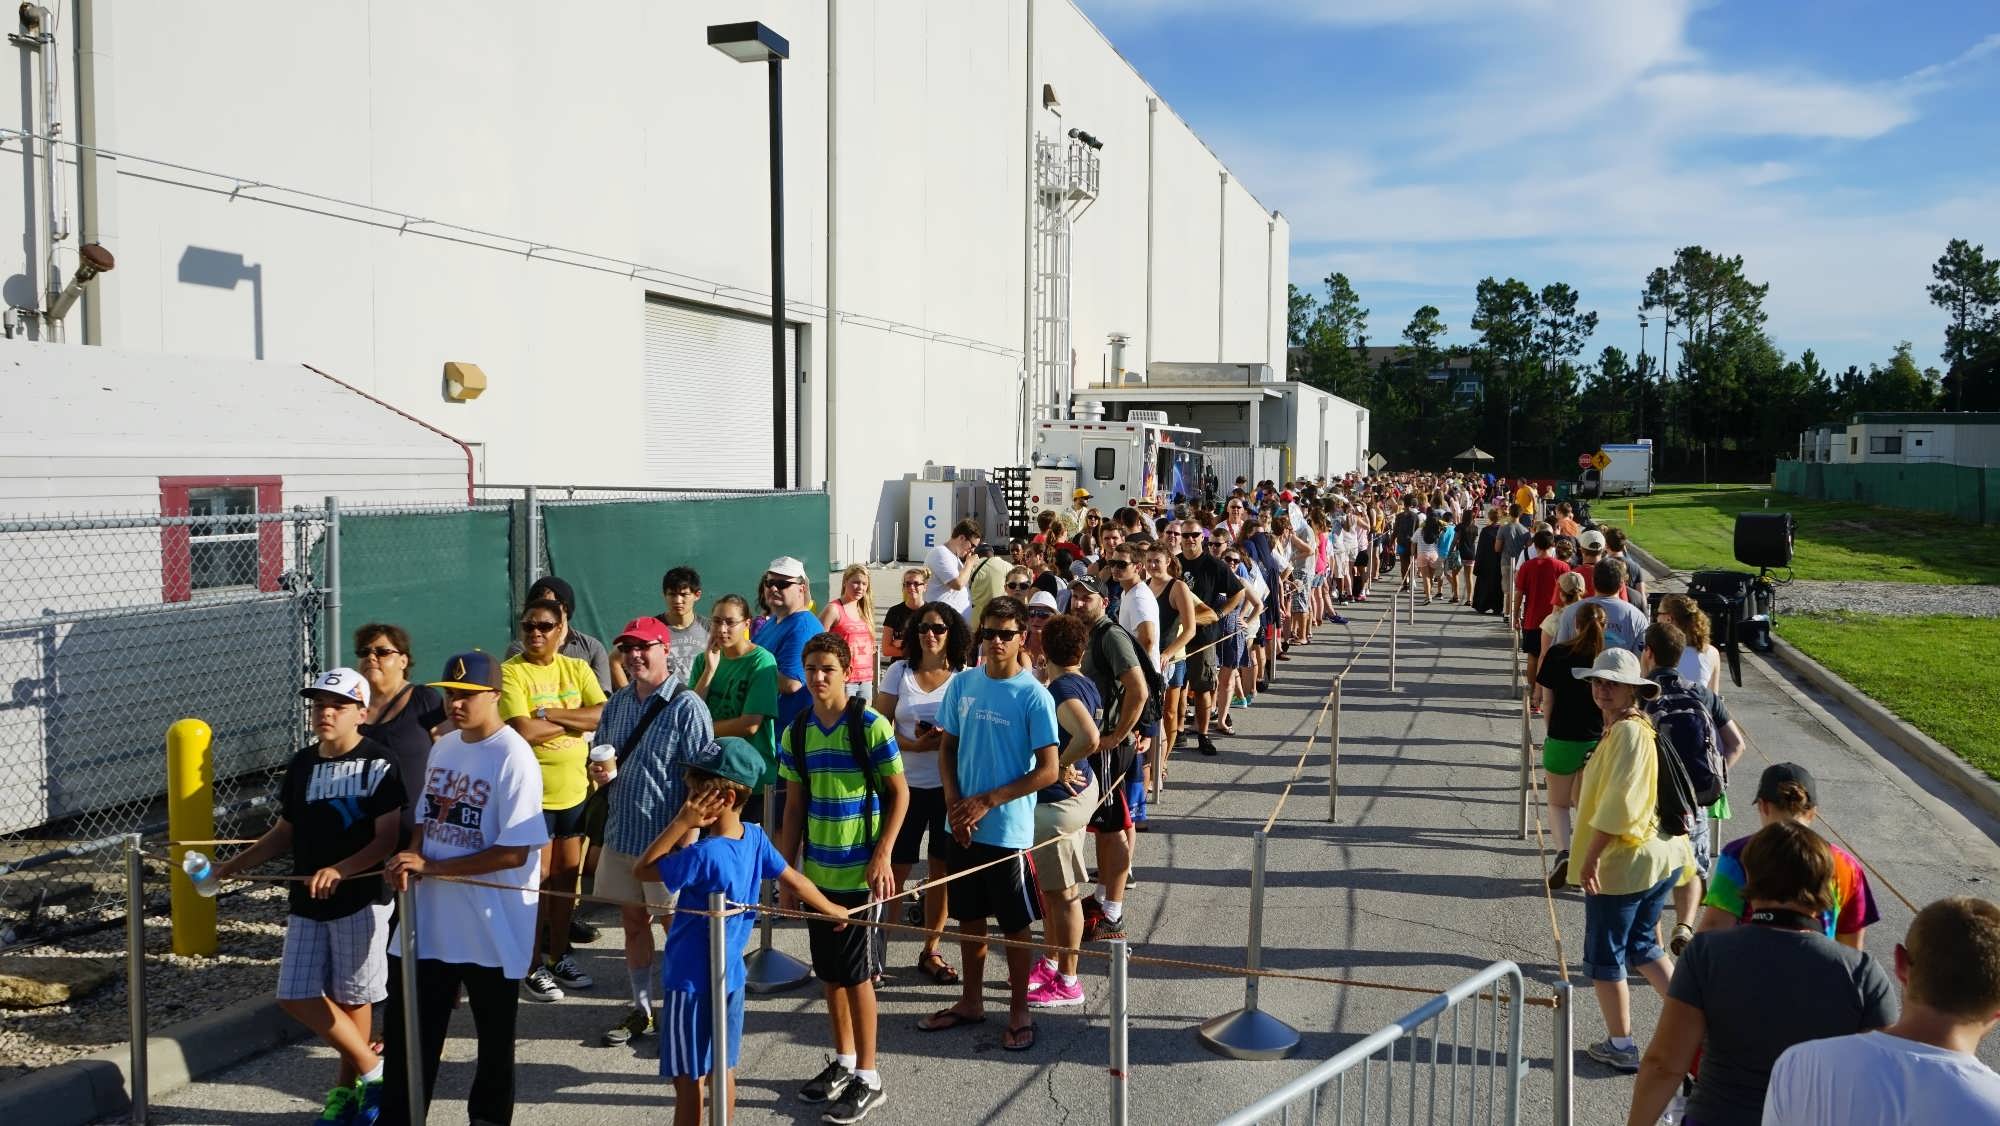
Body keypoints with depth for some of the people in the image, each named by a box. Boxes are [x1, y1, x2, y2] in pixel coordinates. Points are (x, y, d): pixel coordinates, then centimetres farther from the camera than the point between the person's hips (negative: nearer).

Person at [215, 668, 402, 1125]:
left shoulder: (381, 763, -10)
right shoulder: (302, 765, 10)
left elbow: (388, 837, -15)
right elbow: (285, 833, 18)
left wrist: (340, 870, -28)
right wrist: (235, 864, 9)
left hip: (360, 897, -6)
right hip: (307, 901, 6)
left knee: (350, 997, 2)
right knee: (295, 996, 3)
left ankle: (348, 1085, 22)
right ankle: (371, 1070, 18)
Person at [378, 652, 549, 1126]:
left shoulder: (514, 757, -18)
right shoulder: (443, 745, 7)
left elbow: (515, 852, -21)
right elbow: (430, 819, 16)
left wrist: (430, 866, -20)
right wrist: (409, 861, -6)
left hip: (492, 924, -7)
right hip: (430, 916, 7)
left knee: (495, 1035, 12)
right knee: (405, 1027, 12)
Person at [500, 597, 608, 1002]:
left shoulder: (577, 669, 5)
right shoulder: (510, 672, -9)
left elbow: (604, 715, -9)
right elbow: (523, 731, -21)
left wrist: (549, 714, -17)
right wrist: (576, 719, -11)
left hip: (575, 790, 5)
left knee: (567, 876, 13)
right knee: (537, 878, 2)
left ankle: (558, 956, 28)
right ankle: (533, 967, 15)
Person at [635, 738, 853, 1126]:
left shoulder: (704, 854, -26)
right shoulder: (756, 838, -5)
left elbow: (641, 870, -16)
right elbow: (793, 880, 6)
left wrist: (681, 823, -18)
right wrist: (833, 910, 21)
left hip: (691, 981, -7)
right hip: (730, 977, 7)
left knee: (687, 1080, 5)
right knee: (723, 1070, 18)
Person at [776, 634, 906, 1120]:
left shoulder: (870, 725, -12)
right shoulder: (796, 732, 3)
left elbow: (899, 794, -7)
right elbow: (794, 807, 9)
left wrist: (882, 856, -14)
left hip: (861, 874, -5)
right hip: (817, 873, 5)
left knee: (858, 975, 1)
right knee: (829, 973, 14)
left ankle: (867, 1078, 13)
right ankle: (843, 1062, 30)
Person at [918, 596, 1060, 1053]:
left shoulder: (1033, 696, -12)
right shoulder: (962, 684, 2)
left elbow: (1048, 770, -13)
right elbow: (948, 747, 9)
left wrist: (987, 802, -16)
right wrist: (954, 803, -6)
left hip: (1008, 831, -5)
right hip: (963, 826, 5)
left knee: (1015, 925, 7)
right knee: (969, 917, 17)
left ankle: (1019, 1012, 23)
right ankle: (970, 1001, 34)